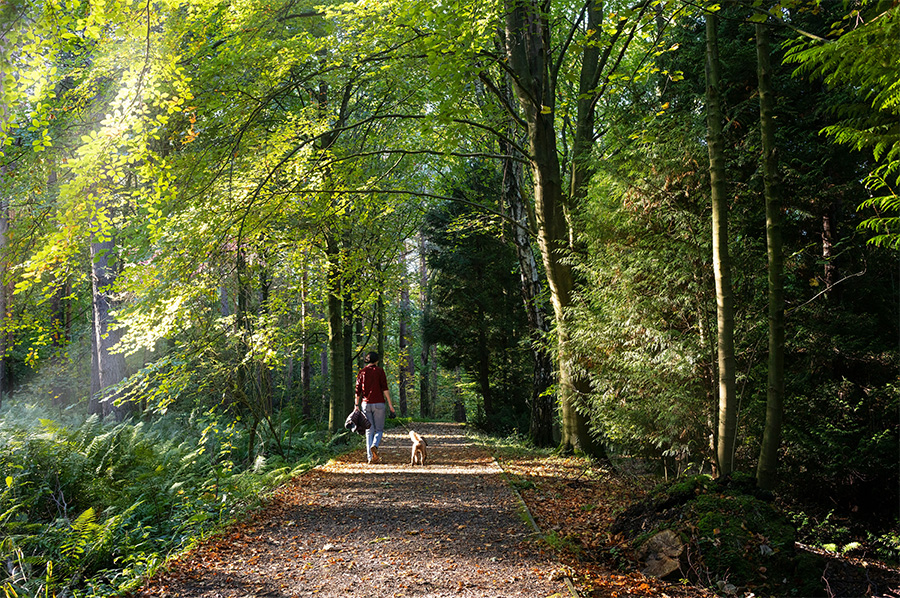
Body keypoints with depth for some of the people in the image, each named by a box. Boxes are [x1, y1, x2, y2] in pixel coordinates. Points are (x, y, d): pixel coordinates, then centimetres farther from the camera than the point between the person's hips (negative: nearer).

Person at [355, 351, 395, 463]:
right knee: (379, 429, 6)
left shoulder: (362, 372, 7)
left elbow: (358, 390, 4)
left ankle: (370, 457, 0)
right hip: (378, 404, -3)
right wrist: (390, 404, -7)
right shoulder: (379, 371, -1)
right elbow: (385, 388, -8)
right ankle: (375, 445, -24)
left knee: (369, 431, 7)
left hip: (366, 404, 3)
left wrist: (357, 405, 8)